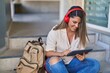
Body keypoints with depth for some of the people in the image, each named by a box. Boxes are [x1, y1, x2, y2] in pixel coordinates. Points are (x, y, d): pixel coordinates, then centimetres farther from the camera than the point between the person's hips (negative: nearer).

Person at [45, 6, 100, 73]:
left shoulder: (81, 33, -4)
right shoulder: (55, 31, -14)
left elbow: (82, 53, 1)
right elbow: (48, 53, -12)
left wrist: (82, 57, -24)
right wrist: (61, 53, -32)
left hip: (72, 62, 4)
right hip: (56, 63, -3)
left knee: (95, 64, -18)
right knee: (54, 60, -39)